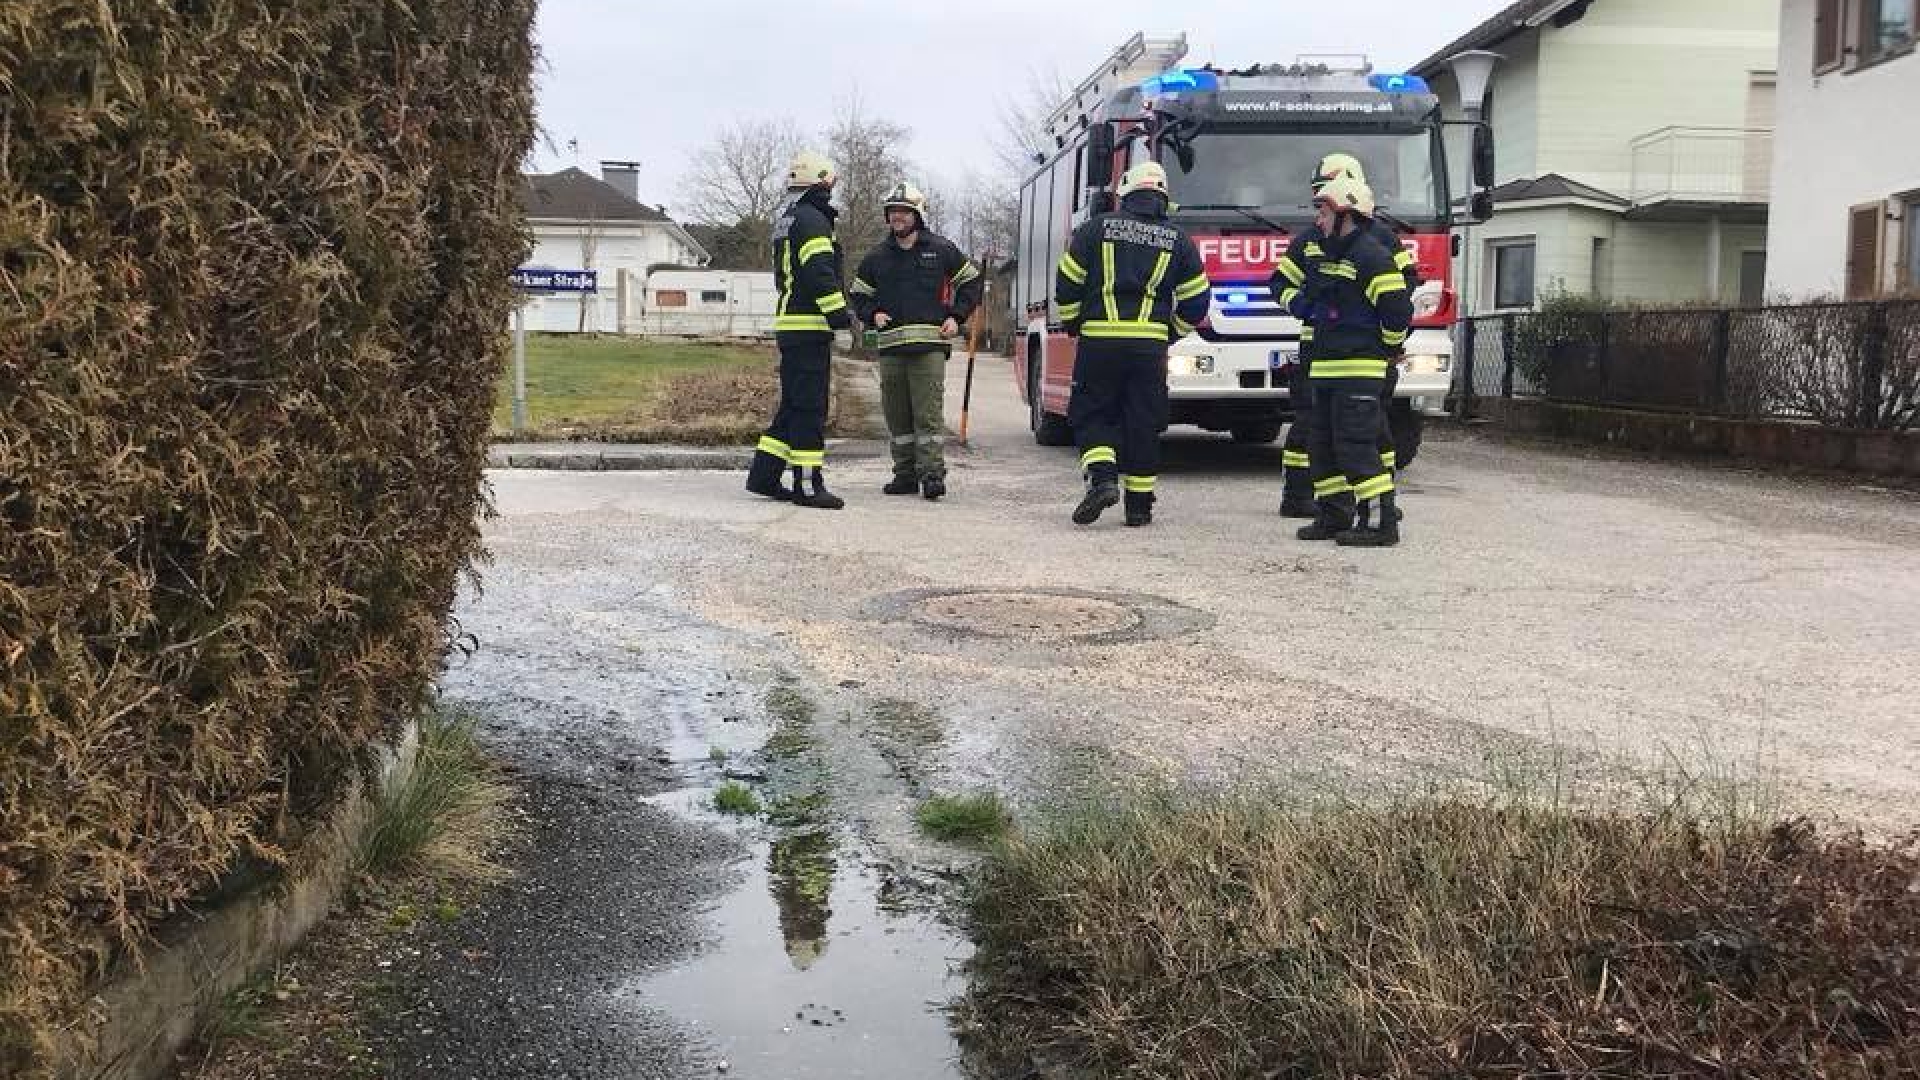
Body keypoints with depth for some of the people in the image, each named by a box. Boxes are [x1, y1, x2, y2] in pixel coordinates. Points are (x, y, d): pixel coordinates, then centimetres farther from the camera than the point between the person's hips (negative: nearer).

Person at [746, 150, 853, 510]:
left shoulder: (785, 220, 21)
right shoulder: (811, 219, -11)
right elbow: (820, 272, -21)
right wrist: (839, 311, -19)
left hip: (788, 323, 10)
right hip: (809, 326, -10)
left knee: (793, 404, 15)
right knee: (810, 406, -7)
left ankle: (763, 474, 15)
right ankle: (808, 485, -5)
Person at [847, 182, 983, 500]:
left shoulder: (940, 248, 5)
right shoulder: (878, 256, 13)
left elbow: (970, 280, 14)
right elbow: (858, 293, 23)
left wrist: (956, 317, 3)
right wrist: (872, 315, 3)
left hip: (930, 345, -4)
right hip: (891, 346, 4)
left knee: (929, 412, -10)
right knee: (897, 414, 6)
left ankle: (932, 473, -8)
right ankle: (905, 474, 14)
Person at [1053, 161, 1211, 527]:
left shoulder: (1097, 227, 3)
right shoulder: (1178, 240, 7)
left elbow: (1067, 284, 3)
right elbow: (1196, 300, 9)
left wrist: (1074, 325, 17)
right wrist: (1169, 332, 23)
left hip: (1099, 341, -1)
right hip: (1150, 345, 1)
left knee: (1091, 415, 9)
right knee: (1143, 424, 8)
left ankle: (1102, 478, -13)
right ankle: (1139, 505, 10)